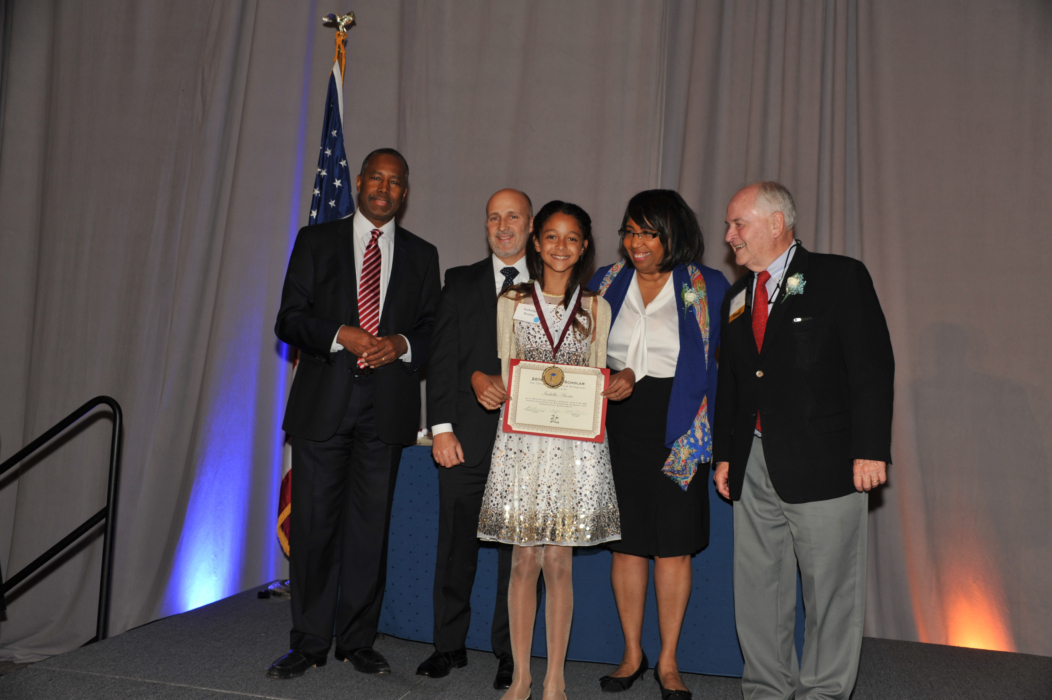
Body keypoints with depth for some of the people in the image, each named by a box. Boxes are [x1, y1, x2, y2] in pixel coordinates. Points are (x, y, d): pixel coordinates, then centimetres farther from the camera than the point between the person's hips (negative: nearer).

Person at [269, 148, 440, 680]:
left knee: (370, 526, 6)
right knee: (313, 524, 1)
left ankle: (357, 641, 19)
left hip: (387, 409, 1)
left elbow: (433, 330, 11)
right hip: (322, 403, -1)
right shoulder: (316, 241, 9)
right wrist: (341, 335, -13)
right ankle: (308, 643, 14)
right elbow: (289, 320, 3)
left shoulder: (421, 255, 13)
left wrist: (402, 345, -10)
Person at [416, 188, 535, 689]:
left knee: (517, 549, 5)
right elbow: (442, 359, 4)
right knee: (455, 546, 7)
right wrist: (442, 428, -5)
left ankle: (509, 654, 18)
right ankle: (449, 645, 22)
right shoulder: (460, 283, 10)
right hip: (467, 439, 1)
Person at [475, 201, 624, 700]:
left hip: (576, 443, 0)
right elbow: (503, 375, 9)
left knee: (559, 562, 3)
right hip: (522, 441, 0)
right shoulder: (511, 302, 8)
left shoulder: (596, 309, 10)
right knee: (524, 560, 3)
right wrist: (484, 383, -12)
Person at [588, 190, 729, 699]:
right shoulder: (607, 282, 8)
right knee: (626, 542, 8)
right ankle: (632, 653, 24)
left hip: (678, 429, -2)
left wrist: (718, 427, -7)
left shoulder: (708, 286, -1)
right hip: (617, 426, 3)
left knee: (673, 545, 3)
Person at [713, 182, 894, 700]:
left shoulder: (840, 277, -2)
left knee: (830, 589, 2)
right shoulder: (737, 297, 16)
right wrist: (724, 453, 15)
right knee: (757, 586, 11)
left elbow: (872, 367, -8)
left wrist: (870, 449, -14)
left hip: (821, 463, -6)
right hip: (753, 466, 6)